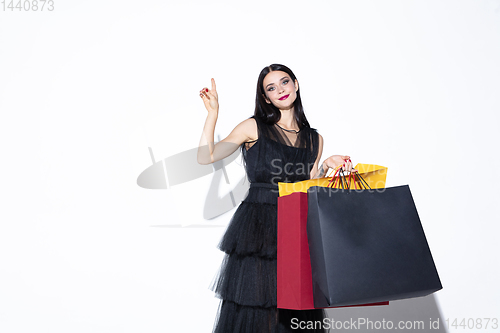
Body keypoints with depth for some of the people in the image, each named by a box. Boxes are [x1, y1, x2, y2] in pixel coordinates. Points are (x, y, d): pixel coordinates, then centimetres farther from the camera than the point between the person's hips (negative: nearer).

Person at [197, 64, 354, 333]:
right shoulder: (254, 128, 1)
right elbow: (205, 157, -6)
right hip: (256, 229, -3)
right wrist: (213, 112, -8)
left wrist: (325, 166, -2)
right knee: (253, 306, 1)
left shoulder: (314, 139, 11)